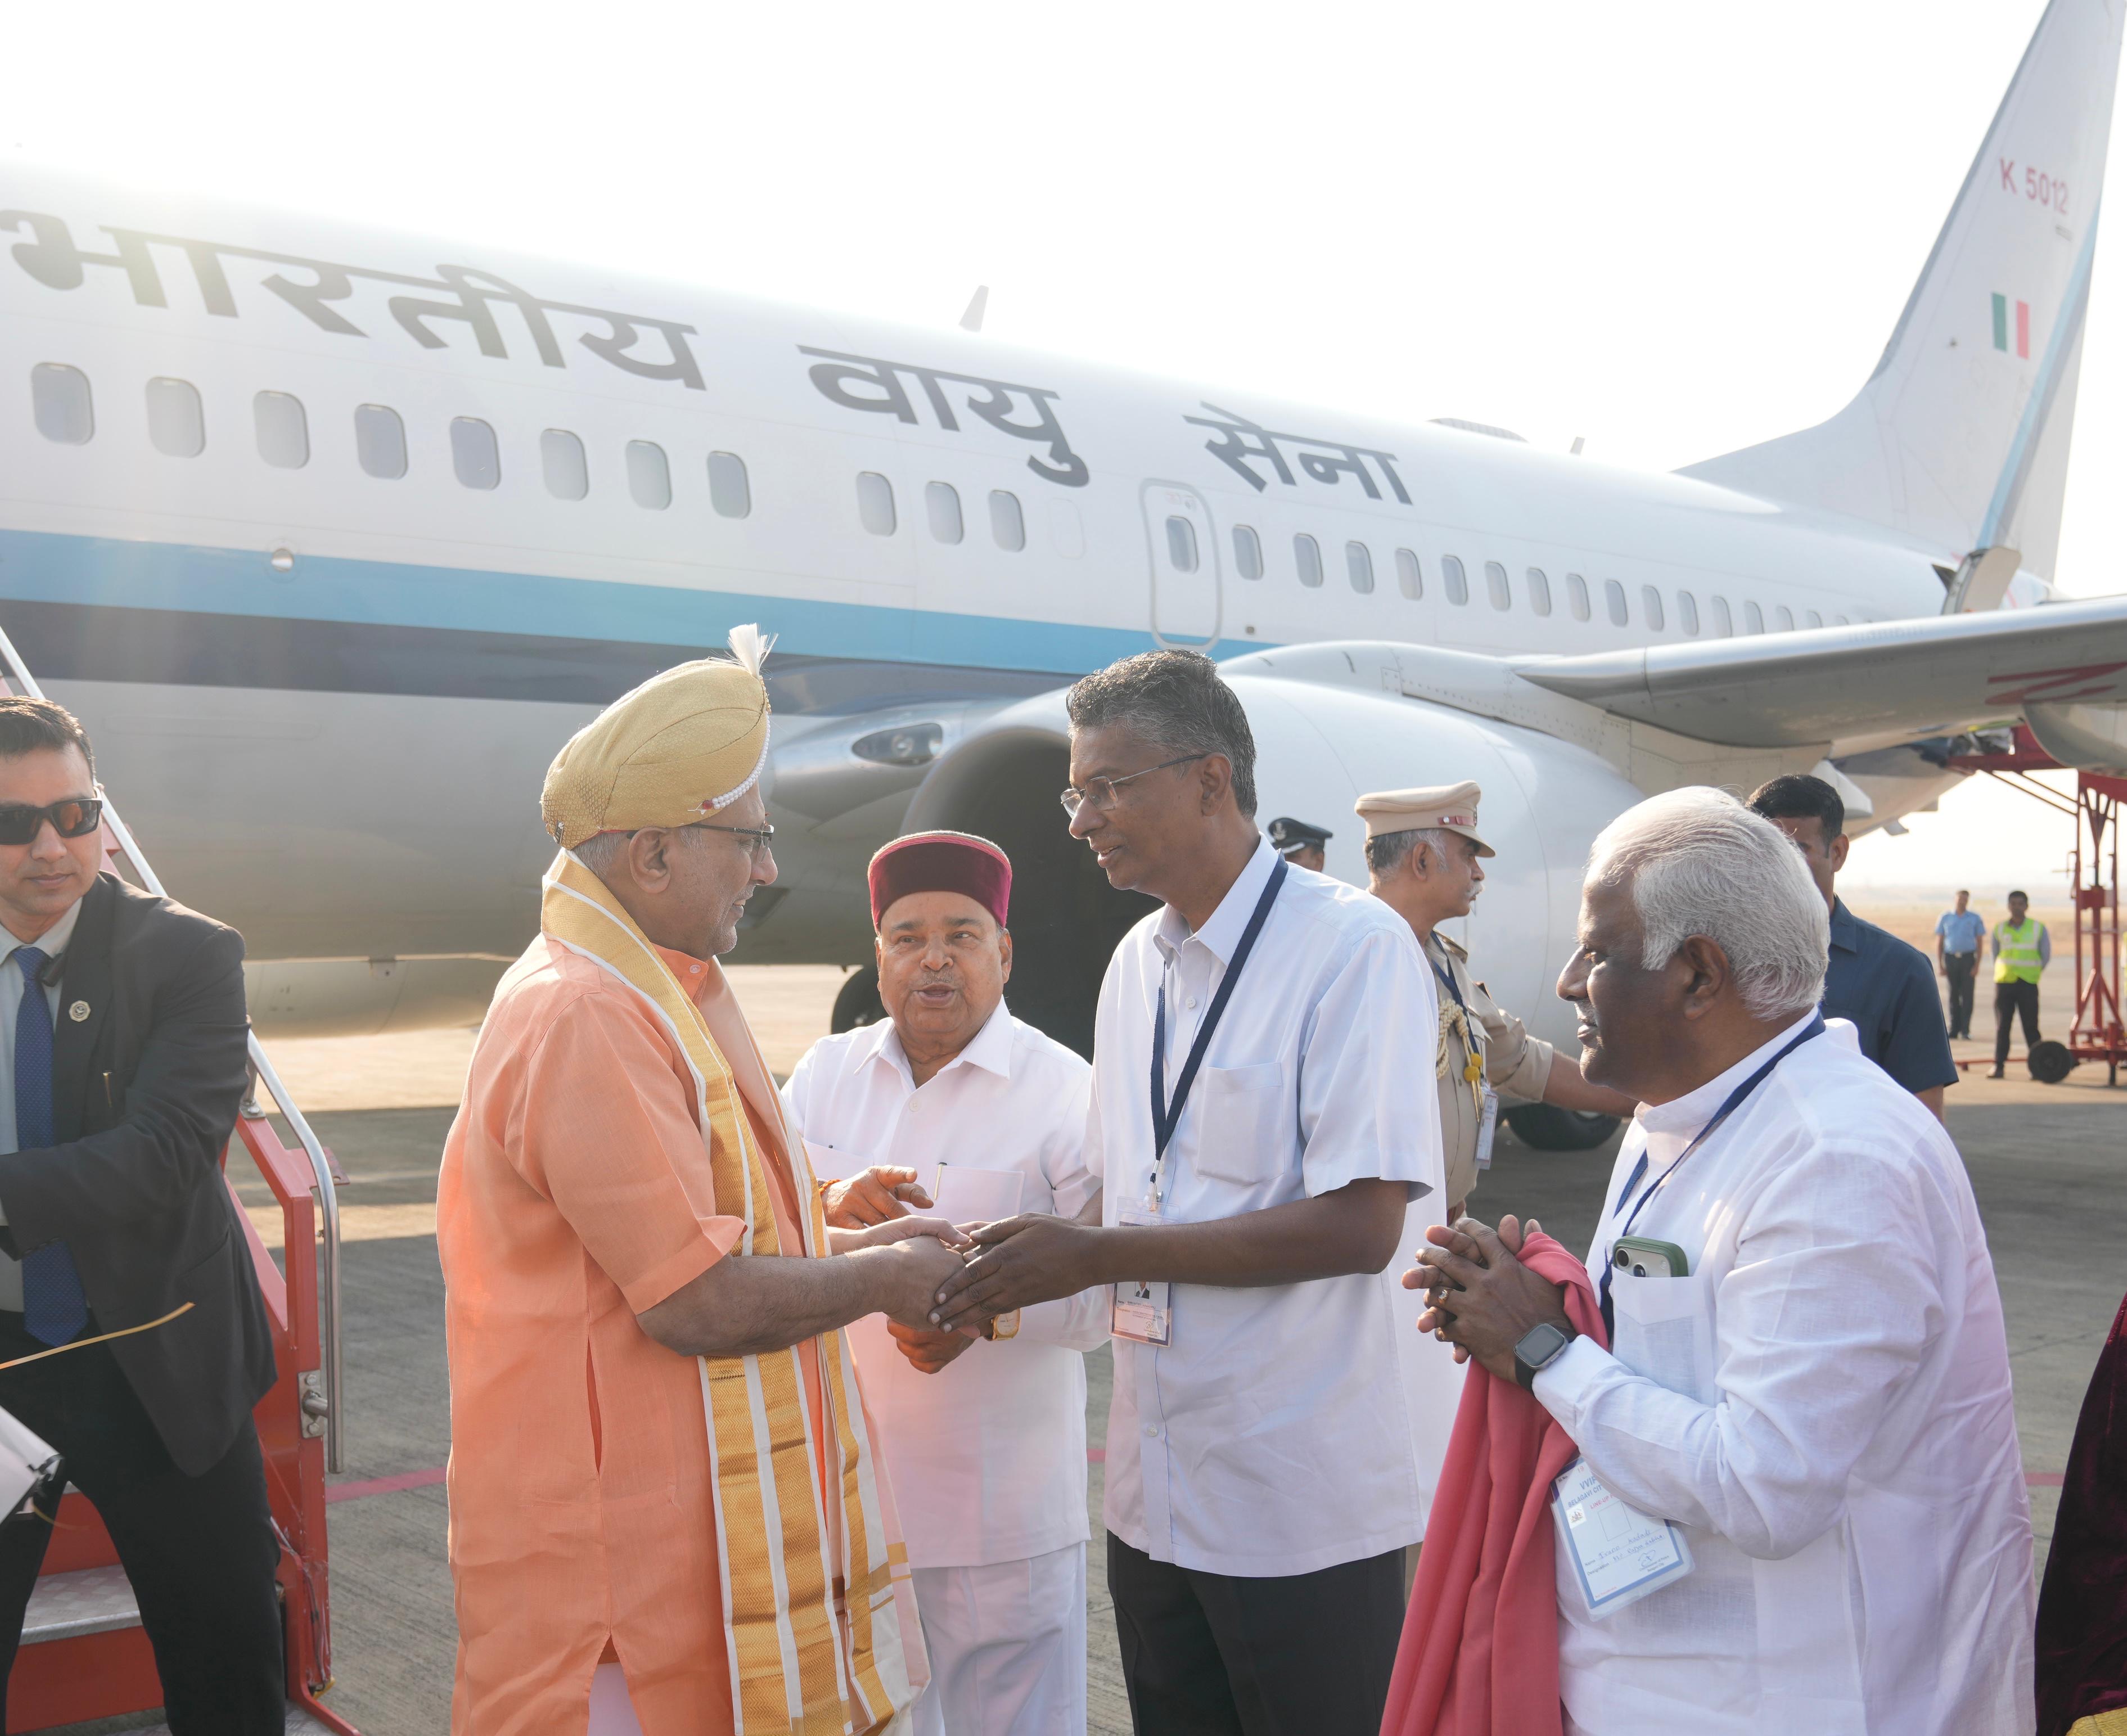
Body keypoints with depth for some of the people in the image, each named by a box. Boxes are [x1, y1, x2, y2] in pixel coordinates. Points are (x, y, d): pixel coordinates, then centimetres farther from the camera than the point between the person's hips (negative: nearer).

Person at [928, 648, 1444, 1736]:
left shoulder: (1354, 945, -13)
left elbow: (1359, 1227, -21)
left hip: (1302, 1507, -7)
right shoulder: (1134, 965, 12)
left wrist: (1091, 1255, -19)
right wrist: (1001, 1273, -2)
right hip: (1154, 1495, 7)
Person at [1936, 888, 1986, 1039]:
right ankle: (1954, 1029, 8)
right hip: (1951, 958, 1)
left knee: (1967, 994, -6)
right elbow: (1939, 942, 10)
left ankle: (1965, 1030, -4)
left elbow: (1979, 942, 5)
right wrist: (1940, 964, 2)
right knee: (1954, 995, 4)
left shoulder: (1975, 918, 5)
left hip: (1968, 958, -1)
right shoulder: (1945, 918, 9)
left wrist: (1977, 965, -5)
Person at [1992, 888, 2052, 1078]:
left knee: (2031, 1025, -2)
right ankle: (1998, 1066, 4)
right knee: (2002, 1025, 1)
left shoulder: (2038, 929, 2)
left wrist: (2035, 973, 6)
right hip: (2004, 983, 2)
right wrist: (2002, 973, 9)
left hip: (2028, 984, -2)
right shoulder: (1999, 929, 7)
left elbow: (2046, 956, 9)